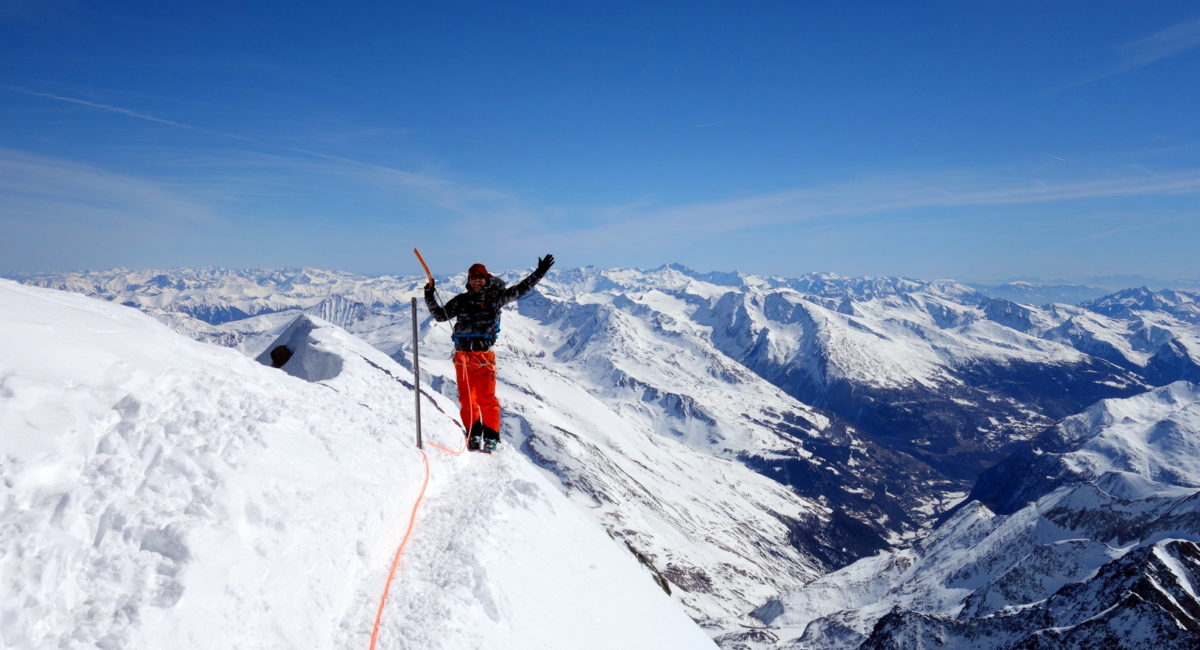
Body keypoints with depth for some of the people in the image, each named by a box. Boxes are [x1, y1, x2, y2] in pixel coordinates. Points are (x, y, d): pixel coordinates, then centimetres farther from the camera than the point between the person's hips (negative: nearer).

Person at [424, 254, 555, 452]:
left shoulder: (494, 297, 8)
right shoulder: (461, 300, 15)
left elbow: (520, 289, 5)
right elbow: (440, 316, 22)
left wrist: (539, 273, 0)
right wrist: (429, 297, 12)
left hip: (484, 356, -3)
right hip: (462, 357, 3)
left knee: (487, 398, -6)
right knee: (467, 399, 4)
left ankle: (491, 437, 3)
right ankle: (474, 435, 15)